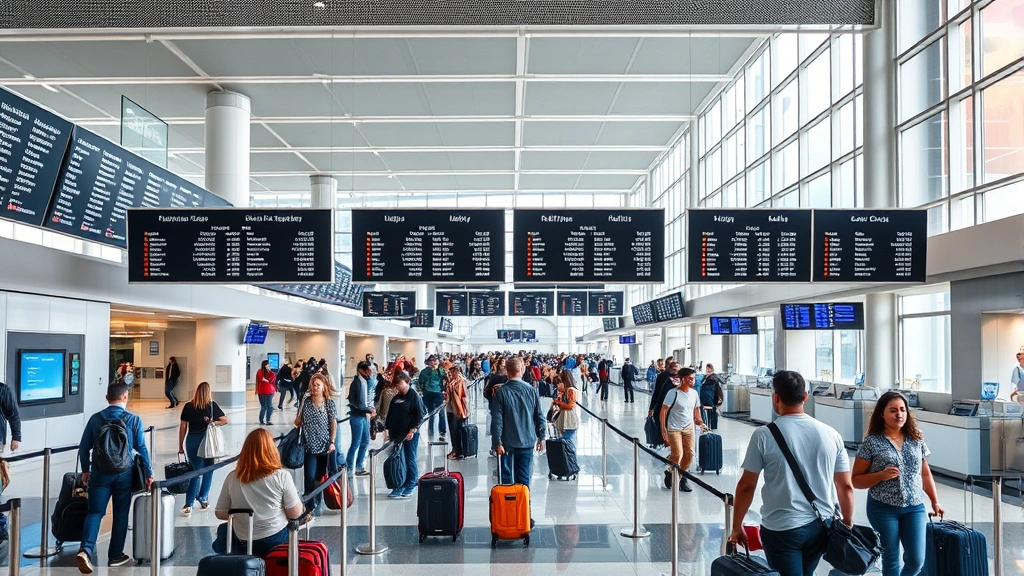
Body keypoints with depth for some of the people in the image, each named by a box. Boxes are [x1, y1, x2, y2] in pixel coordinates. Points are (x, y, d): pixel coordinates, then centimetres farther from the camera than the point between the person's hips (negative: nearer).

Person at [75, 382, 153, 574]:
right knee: (121, 514, 10)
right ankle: (115, 556, 17)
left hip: (100, 473, 1)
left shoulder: (95, 418, 2)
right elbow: (141, 448, -5)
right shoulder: (134, 420, -5)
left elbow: (84, 447, 5)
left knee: (95, 512, 3)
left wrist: (85, 470, 18)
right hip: (124, 474, -1)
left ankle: (86, 549, -18)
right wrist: (149, 473, 3)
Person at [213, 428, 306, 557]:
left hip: (243, 545, 3)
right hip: (277, 541, -2)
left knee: (223, 529, 34)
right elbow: (295, 513, -11)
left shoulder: (232, 477, -8)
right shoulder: (281, 476, -15)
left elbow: (220, 513, 1)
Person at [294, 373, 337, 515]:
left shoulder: (329, 403, 1)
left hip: (324, 445, 0)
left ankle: (317, 502, 23)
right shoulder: (305, 402, 3)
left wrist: (332, 442, -7)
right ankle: (311, 505, 0)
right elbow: (298, 423, 7)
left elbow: (334, 424, 0)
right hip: (310, 446, 0)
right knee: (310, 476, -8)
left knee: (321, 475, 8)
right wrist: (298, 416, -14)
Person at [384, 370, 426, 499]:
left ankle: (411, 485, 12)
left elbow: (420, 415, -10)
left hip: (410, 435, -6)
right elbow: (390, 415, 19)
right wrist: (387, 429, 11)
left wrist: (413, 430, -17)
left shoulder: (414, 396, -6)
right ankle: (400, 485, 14)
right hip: (397, 434, 6)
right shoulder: (396, 398, 13)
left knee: (410, 460, 0)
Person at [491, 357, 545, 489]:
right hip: (527, 441, 2)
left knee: (506, 476, 9)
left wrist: (498, 442, -7)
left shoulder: (501, 392, -9)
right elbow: (540, 416, 1)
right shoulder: (531, 390, -3)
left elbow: (497, 419, -11)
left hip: (507, 442, -1)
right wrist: (541, 437, 11)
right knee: (523, 478, 8)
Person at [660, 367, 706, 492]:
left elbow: (696, 408, 18)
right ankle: (670, 473, 17)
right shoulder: (673, 393, -13)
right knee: (677, 454, -12)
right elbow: (663, 411, -11)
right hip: (674, 428, -5)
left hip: (689, 427, 6)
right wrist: (663, 428, -15)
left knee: (689, 453, -1)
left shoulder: (694, 393, 4)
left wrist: (698, 420, 2)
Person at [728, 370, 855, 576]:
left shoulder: (764, 435, -11)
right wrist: (848, 525, 18)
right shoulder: (831, 435, -1)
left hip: (781, 529, -5)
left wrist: (736, 526, 4)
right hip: (821, 526, 5)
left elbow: (746, 486, -8)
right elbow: (846, 487, 4)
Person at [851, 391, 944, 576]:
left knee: (916, 560, 1)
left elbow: (925, 473, 16)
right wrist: (881, 475, -19)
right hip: (883, 508, -3)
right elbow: (856, 480, -5)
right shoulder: (872, 442, -7)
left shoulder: (916, 439, 6)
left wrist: (935, 501, 11)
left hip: (914, 507, 3)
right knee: (891, 560, 5)